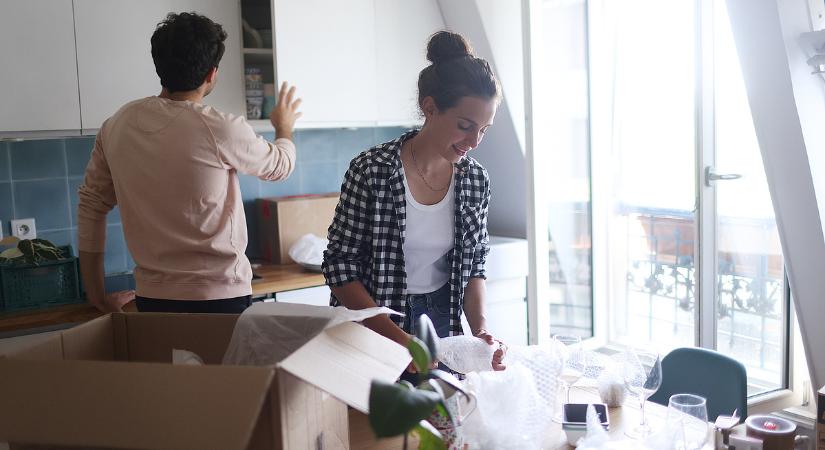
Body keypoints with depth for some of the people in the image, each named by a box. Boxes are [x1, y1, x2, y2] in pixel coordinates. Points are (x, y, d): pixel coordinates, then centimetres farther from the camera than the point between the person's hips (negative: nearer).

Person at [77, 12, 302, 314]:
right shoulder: (220, 130, -15)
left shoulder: (116, 126, -1)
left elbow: (91, 204, 6)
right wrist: (284, 128, 27)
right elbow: (279, 166, 4)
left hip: (152, 299, 5)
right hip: (220, 297, -5)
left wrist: (97, 296, 15)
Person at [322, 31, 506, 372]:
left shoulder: (475, 179, -4)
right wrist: (398, 338, -22)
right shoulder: (371, 171, -19)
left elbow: (474, 266, 6)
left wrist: (480, 328, -10)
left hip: (443, 323, 4)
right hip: (373, 328, -4)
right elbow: (339, 267, -16)